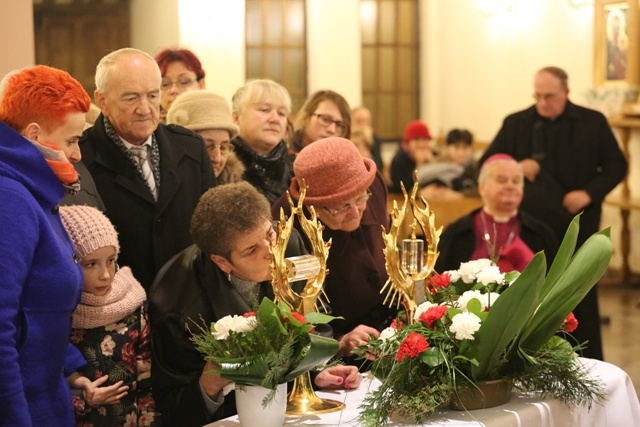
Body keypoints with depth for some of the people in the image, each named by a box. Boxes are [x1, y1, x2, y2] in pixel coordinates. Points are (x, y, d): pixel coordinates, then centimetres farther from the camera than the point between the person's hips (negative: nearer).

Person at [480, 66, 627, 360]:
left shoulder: (593, 123, 3)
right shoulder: (516, 124, 5)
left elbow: (616, 165, 5)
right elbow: (486, 164, 7)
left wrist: (590, 193, -11)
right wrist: (515, 168, -14)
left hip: (577, 223, -1)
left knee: (581, 299, 4)